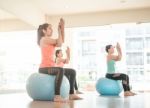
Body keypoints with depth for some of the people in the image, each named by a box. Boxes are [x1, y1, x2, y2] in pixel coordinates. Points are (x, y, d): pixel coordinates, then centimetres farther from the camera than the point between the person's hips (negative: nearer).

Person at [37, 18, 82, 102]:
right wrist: (59, 30, -1)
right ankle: (57, 96, -43)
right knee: (61, 70, -39)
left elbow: (61, 41, 15)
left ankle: (71, 94, 8)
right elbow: (59, 43, -13)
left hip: (51, 67, 10)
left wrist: (62, 28, 9)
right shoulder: (44, 39, -6)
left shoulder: (50, 41, 20)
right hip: (44, 68, -10)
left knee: (72, 72, 8)